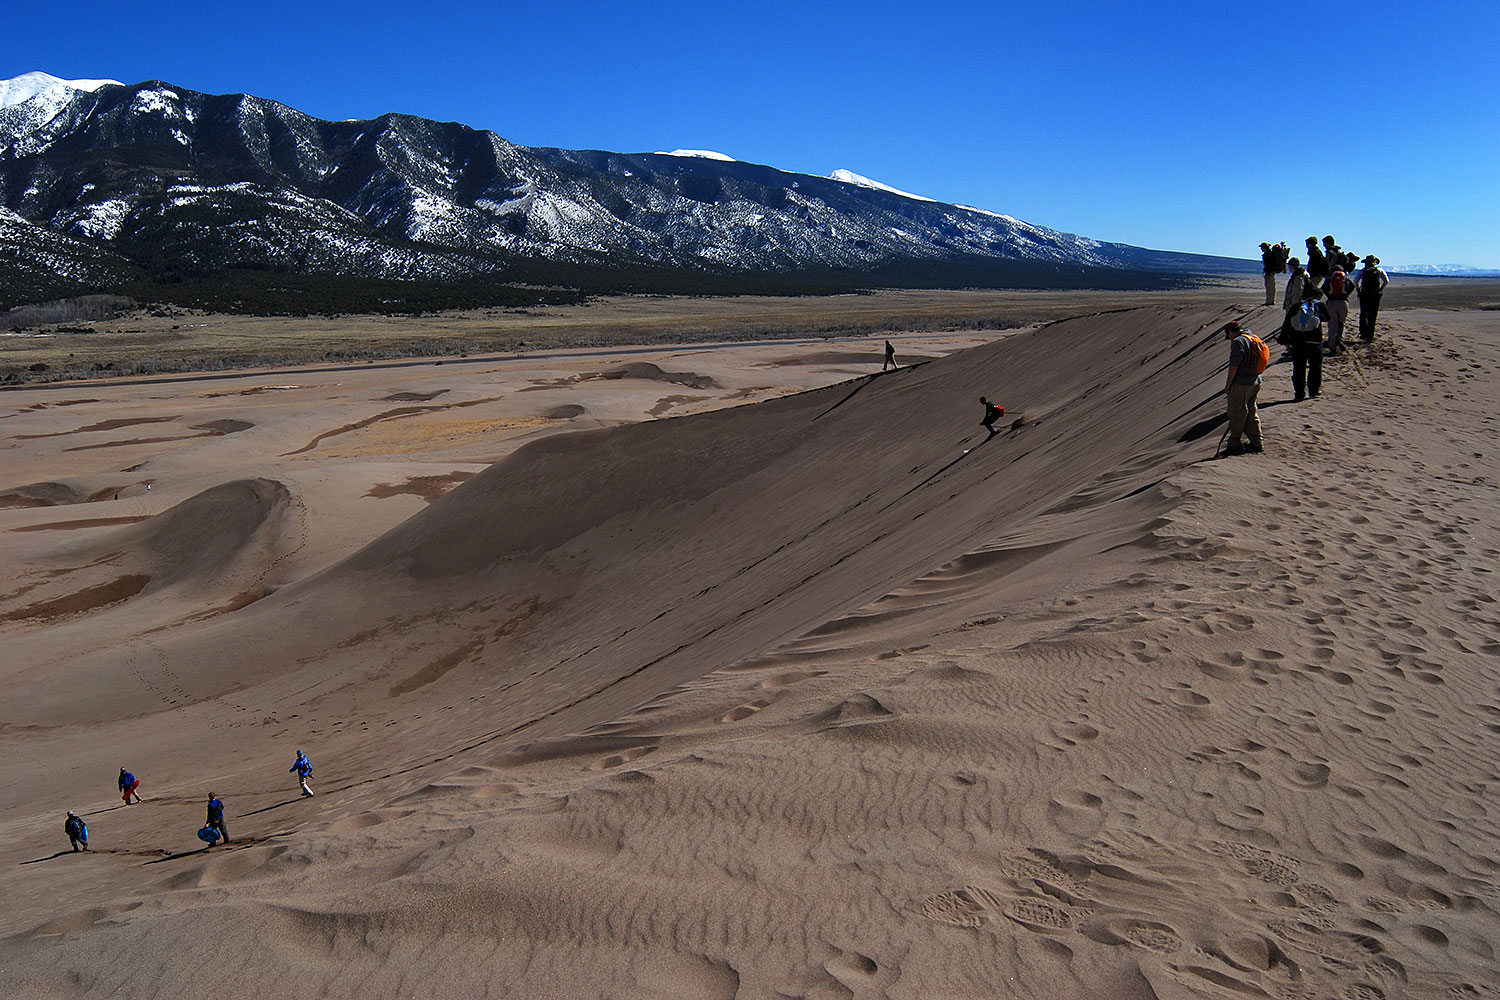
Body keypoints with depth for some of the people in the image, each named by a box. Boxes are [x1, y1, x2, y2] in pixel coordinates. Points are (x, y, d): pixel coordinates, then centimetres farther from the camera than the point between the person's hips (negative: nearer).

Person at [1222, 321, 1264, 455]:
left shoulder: (1238, 341, -16)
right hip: (1256, 382, 9)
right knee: (1251, 413, 17)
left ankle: (1235, 445, 3)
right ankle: (1256, 442, 20)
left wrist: (1228, 383, -14)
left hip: (1241, 384, -9)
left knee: (1237, 414, -1)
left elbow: (1234, 365, -20)